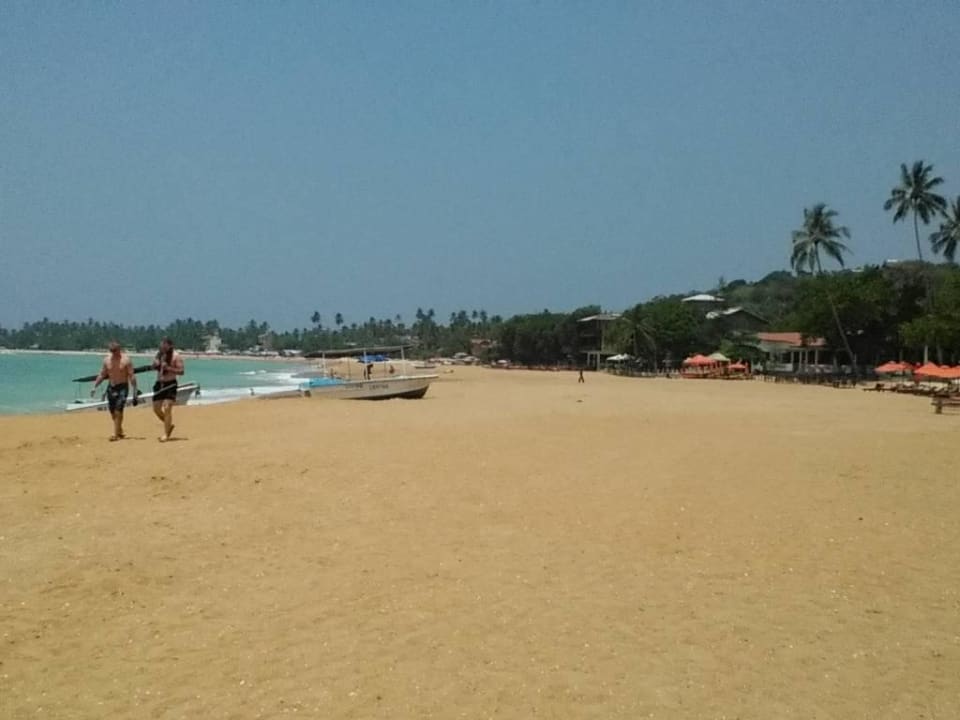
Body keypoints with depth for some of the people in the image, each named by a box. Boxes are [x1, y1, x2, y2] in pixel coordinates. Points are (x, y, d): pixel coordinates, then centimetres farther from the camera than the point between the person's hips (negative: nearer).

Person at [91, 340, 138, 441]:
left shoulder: (126, 359, -8)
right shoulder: (107, 359, 6)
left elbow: (132, 376, -8)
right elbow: (102, 375, 13)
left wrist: (135, 391, -12)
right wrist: (95, 387, 5)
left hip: (122, 387, -5)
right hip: (111, 387, 5)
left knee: (118, 410, -14)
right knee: (113, 412, 8)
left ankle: (116, 434, -12)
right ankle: (120, 432, 25)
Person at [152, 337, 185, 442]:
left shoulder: (176, 356, -9)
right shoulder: (159, 355, 10)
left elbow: (181, 371, -13)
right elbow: (154, 367, 21)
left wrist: (168, 368, -24)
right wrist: (155, 365, -2)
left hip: (170, 384, -7)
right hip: (159, 383, 7)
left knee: (167, 408, -13)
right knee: (156, 408, 7)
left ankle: (166, 434, -7)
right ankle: (169, 425, 30)